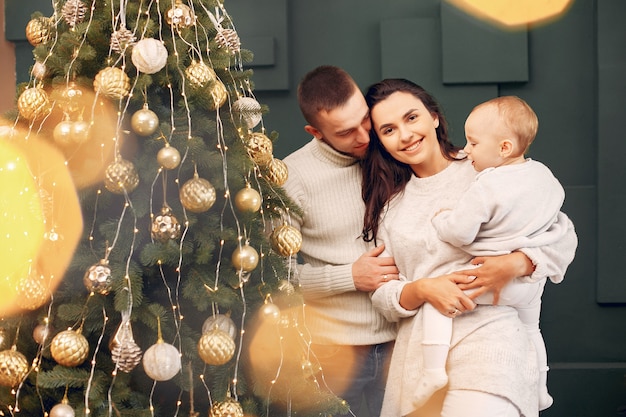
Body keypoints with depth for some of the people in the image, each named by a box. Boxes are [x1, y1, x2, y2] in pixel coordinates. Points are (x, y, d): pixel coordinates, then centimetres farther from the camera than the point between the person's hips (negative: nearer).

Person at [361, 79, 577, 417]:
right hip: (417, 354, 4)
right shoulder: (388, 204, 16)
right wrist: (422, 289, -9)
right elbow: (382, 294, 11)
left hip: (486, 338, -4)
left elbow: (563, 236, 4)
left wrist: (514, 265, -14)